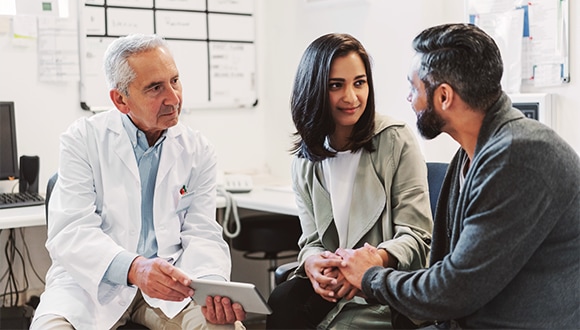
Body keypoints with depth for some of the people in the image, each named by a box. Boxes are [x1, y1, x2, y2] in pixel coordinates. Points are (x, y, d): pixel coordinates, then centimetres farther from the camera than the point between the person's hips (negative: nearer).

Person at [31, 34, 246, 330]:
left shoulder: (198, 152, 5)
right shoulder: (82, 140, -3)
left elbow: (201, 233, 1)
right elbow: (70, 231, -13)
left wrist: (212, 284, -23)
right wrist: (133, 269, -32)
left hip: (170, 282, 2)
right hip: (92, 281, -2)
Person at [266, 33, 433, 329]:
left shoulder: (396, 140, -6)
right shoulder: (305, 161, 7)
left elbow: (416, 236, -9)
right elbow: (312, 240, 5)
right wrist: (312, 261, -20)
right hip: (334, 290, 4)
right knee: (281, 304, -26)